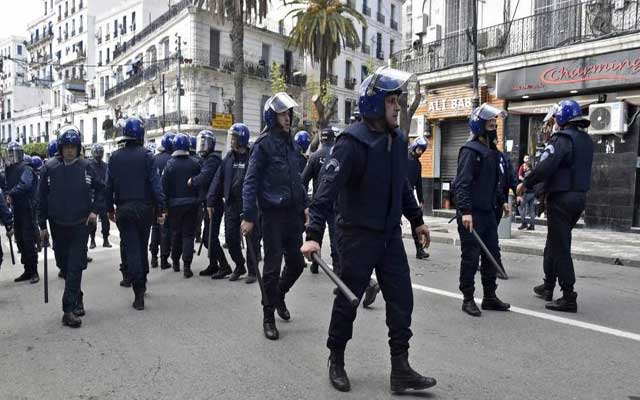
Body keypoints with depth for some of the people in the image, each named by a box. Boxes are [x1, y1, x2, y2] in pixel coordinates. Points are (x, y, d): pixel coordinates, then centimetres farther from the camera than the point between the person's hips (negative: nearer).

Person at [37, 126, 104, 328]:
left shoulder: (86, 167, -3)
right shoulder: (49, 168, -2)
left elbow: (101, 188, 9)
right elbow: (42, 198, 3)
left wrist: (95, 210, -2)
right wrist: (42, 225, 2)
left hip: (81, 225, -2)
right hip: (58, 226, 2)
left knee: (75, 267, -6)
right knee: (65, 265, 12)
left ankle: (69, 309, -4)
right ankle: (77, 299, 30)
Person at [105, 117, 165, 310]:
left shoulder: (115, 157, 3)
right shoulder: (146, 155, -6)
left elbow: (109, 185, 4)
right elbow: (155, 183, -11)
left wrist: (110, 209, 12)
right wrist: (161, 208, -9)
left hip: (123, 209, 1)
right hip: (144, 207, -1)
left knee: (131, 249, 2)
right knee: (142, 247, 16)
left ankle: (139, 294, -2)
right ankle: (142, 283, 29)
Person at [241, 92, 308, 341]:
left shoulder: (292, 144, 13)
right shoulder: (264, 144, -7)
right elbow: (251, 182, -11)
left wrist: (304, 205, 17)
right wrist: (248, 216, -16)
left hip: (293, 214, 6)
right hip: (273, 215, -6)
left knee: (296, 263, 12)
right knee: (273, 267, 0)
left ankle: (279, 295, 39)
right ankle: (269, 317, 16)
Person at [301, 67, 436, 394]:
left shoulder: (397, 139, 6)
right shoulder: (352, 141, -18)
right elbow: (328, 188, -26)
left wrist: (416, 220, 22)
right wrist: (314, 235, -34)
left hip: (390, 234, 7)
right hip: (357, 235, -7)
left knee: (401, 298, 6)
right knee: (348, 299, 7)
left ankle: (400, 368, 17)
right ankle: (336, 361, 28)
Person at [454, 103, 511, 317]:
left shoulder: (491, 152, 15)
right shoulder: (470, 150, -13)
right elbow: (462, 183, -21)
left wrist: (501, 201, 19)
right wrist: (465, 210, -27)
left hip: (488, 212, 9)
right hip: (471, 214, -9)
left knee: (492, 255, 14)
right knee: (471, 257, -1)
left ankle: (490, 297, 26)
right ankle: (468, 299, 12)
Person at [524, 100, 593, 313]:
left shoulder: (562, 138, -15)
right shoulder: (587, 140, 13)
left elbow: (545, 167, -25)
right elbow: (580, 169, 13)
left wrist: (526, 184, -11)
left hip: (561, 197, -9)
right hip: (580, 197, 9)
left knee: (560, 248, -3)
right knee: (554, 242, 20)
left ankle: (569, 297, 1)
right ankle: (548, 286, 30)